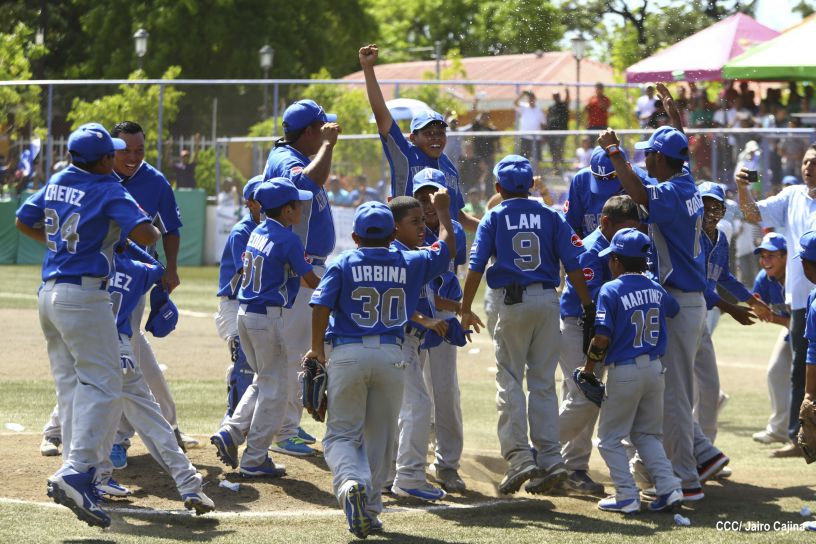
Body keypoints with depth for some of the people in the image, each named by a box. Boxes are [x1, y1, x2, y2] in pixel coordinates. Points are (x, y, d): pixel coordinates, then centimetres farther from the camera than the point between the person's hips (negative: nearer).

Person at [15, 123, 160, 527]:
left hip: (49, 294, 8)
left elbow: (23, 221, 23)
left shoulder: (56, 183, 11)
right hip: (83, 295, -8)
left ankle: (76, 474, 14)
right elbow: (144, 234, -23)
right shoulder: (108, 190, -11)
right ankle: (75, 472, -23)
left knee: (70, 384, 14)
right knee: (103, 386, -9)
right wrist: (155, 231, 0)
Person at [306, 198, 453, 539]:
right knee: (381, 437, 13)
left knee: (342, 433, 2)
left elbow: (321, 308, -7)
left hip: (347, 354, -2)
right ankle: (370, 510, 14)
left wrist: (317, 350, 5)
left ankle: (350, 483, -28)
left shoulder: (343, 264, 3)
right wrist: (442, 210, 39)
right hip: (391, 356, 2)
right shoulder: (408, 264, 9)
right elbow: (445, 248, 25)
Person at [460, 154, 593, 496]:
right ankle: (550, 459, 2)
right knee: (543, 383, 8)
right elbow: (573, 265, 1)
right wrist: (588, 307, 5)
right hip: (548, 301, 2)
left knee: (509, 381, 2)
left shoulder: (494, 219, 3)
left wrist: (466, 309, 1)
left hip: (513, 301, -2)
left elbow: (476, 266, -5)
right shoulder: (551, 217, 7)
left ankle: (520, 457, -10)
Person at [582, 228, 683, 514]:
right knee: (647, 434, 18)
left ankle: (627, 496, -2)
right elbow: (674, 309, 28)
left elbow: (602, 338, -17)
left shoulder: (611, 290, -11)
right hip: (655, 369, 6)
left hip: (624, 371, -6)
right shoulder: (655, 289, 6)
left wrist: (588, 369, -3)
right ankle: (669, 487, 3)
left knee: (610, 438, 7)